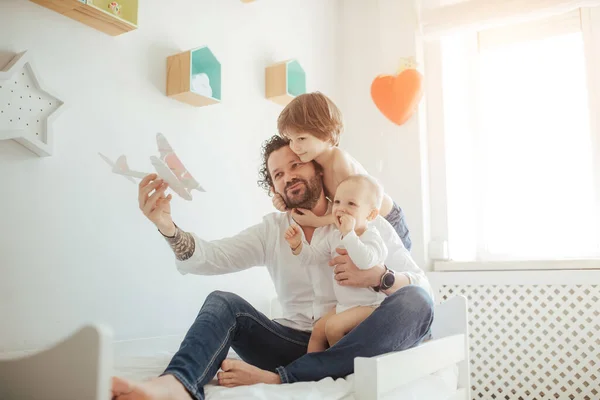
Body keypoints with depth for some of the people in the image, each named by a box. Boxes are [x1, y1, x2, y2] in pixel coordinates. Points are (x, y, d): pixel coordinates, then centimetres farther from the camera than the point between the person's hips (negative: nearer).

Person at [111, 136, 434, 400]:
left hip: (353, 346, -1)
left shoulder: (366, 223, 3)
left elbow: (422, 290, -2)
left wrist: (380, 277, -24)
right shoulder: (271, 230, 11)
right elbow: (209, 257, -4)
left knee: (414, 302, -27)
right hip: (296, 344, 2)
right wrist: (167, 227, -23)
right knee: (222, 302, -14)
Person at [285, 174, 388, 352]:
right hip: (344, 304, 8)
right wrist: (297, 245, -7)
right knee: (318, 330, 0)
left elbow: (365, 261, -40)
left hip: (369, 304, -8)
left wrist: (349, 233, -39)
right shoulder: (334, 236, 5)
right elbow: (313, 256, 12)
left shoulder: (371, 237, -18)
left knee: (334, 326, -20)